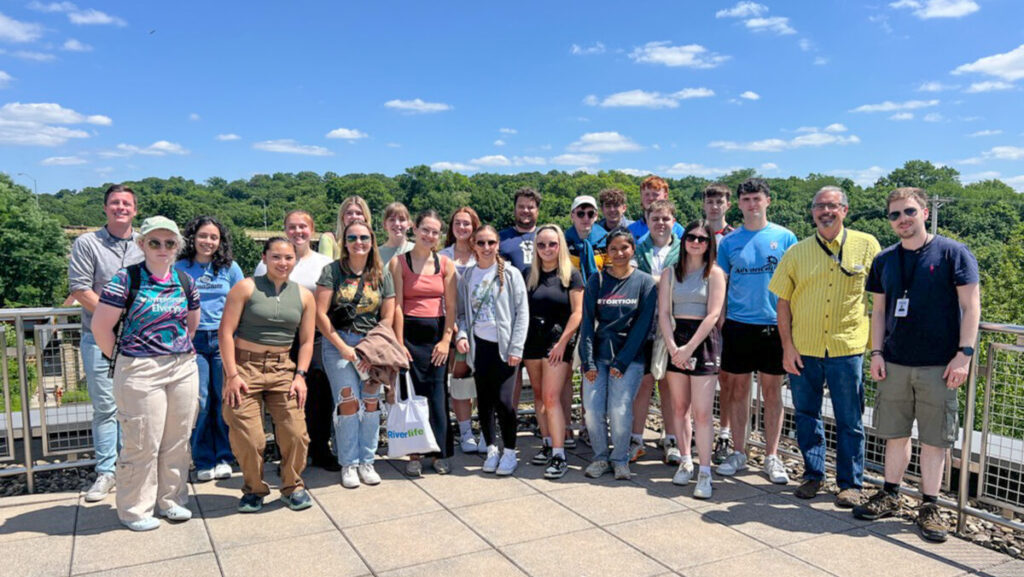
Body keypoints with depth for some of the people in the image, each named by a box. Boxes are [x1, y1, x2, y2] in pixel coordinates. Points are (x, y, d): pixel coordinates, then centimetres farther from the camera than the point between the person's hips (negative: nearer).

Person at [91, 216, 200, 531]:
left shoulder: (185, 281, 8)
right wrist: (123, 360, -1)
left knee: (177, 440, 11)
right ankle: (135, 510, 18)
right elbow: (101, 326, -6)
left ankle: (170, 499, 27)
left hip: (184, 369, 5)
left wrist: (178, 350, 12)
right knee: (143, 443, 1)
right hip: (140, 372, -5)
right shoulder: (126, 279, -7)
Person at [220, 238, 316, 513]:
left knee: (295, 431, -5)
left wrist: (301, 375, -2)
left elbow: (306, 341, 10)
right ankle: (254, 489, 21)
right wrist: (232, 375, -10)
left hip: (283, 369, 3)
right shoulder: (246, 288, -1)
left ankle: (292, 487, 18)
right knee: (247, 436, -4)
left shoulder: (304, 296, 8)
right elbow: (226, 332, -4)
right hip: (245, 366, -2)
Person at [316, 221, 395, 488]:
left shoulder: (382, 274, 8)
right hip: (338, 342, -2)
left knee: (371, 401, -4)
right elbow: (320, 313, -5)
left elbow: (387, 318, 6)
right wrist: (343, 347, -9)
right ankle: (348, 464, 3)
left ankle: (366, 461, 10)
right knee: (348, 400, -10)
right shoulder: (333, 271, 0)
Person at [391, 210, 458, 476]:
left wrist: (446, 339, -3)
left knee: (438, 394, 2)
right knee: (412, 393, -1)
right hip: (410, 333, -2)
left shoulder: (445, 264, 7)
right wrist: (400, 343, -8)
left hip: (437, 334, 2)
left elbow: (451, 306, 5)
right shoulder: (399, 262, 1)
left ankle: (440, 453, 12)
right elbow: (397, 306, -3)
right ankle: (414, 454, 9)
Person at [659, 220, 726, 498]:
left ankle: (705, 473, -4)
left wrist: (690, 347, -14)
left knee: (702, 411, -8)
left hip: (704, 340, -4)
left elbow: (713, 314, -8)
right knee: (679, 407, 8)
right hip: (676, 340, 4)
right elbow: (663, 313, 4)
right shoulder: (670, 273, 10)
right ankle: (685, 461, 21)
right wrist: (672, 347, -9)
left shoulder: (714, 272, -1)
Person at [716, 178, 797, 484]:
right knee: (738, 389, 7)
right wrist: (717, 327, 2)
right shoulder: (729, 241, 6)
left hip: (773, 325, -1)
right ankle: (738, 453, 19)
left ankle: (771, 456, 17)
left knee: (772, 390, 6)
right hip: (737, 325, 1)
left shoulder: (785, 237, 2)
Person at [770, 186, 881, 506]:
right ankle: (813, 474, 27)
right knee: (806, 415, 11)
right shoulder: (796, 252, 3)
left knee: (849, 420, 6)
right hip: (803, 349, 2)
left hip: (847, 348, -2)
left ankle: (851, 483, 20)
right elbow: (783, 301, 5)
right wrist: (787, 346, -2)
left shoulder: (867, 245, 1)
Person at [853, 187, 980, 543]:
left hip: (939, 366, -3)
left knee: (935, 439, 4)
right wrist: (876, 353, 5)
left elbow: (971, 306, -4)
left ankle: (929, 507, 16)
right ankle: (890, 496, 24)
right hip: (895, 364, 4)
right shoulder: (884, 260, 9)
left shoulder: (952, 253, -3)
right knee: (896, 434, 11)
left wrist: (964, 354, -11)